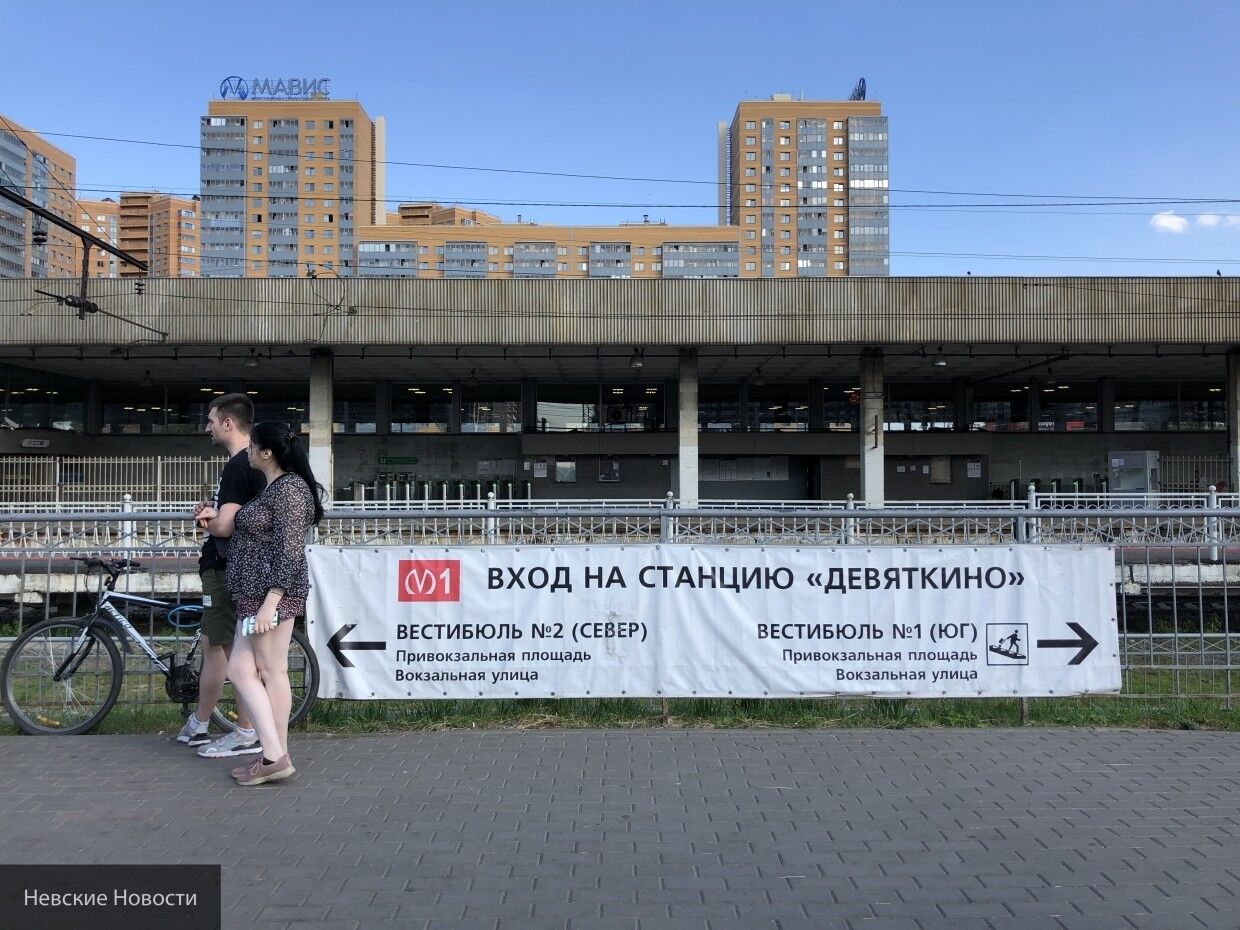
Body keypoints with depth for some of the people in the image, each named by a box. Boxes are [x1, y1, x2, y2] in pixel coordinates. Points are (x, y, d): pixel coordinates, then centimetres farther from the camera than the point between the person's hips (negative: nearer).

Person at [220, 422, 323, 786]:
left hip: (272, 594, -11)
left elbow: (290, 553, -21)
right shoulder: (274, 487, 16)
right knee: (240, 670, 10)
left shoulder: (289, 489, -15)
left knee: (272, 672, -4)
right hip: (254, 595, 11)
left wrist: (270, 603, -24)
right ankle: (273, 755, 13)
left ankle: (277, 757, 5)